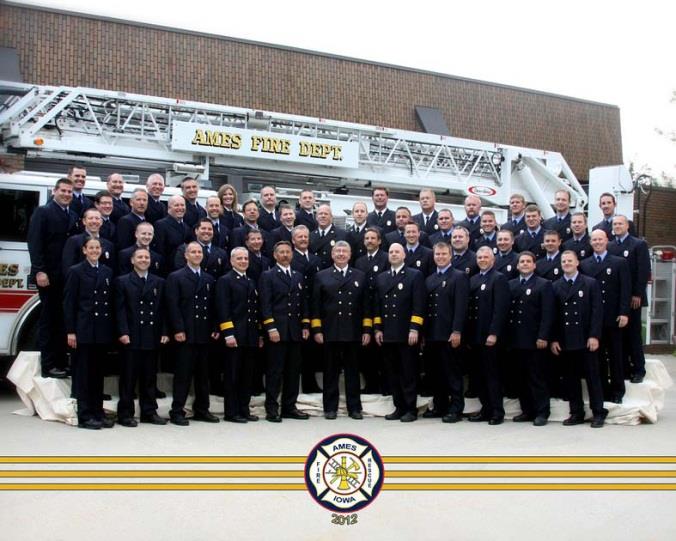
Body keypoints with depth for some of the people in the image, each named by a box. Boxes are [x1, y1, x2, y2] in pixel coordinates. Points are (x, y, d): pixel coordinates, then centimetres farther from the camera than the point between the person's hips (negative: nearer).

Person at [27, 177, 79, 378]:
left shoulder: (74, 216, 15)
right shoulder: (42, 212, -1)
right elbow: (34, 243, -9)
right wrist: (39, 271, -17)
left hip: (68, 276, 5)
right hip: (49, 276, -5)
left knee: (63, 320, 8)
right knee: (48, 320, -1)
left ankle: (61, 362, 14)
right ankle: (48, 365, 2)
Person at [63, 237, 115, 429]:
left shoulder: (107, 272, 13)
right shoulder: (75, 271, 0)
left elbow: (111, 302, 12)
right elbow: (68, 303, -5)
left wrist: (112, 330, 6)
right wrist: (70, 331, -11)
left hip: (103, 332, 5)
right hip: (83, 330, -4)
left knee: (98, 374, 10)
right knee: (83, 375, 0)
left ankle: (98, 412, 17)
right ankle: (85, 416, 5)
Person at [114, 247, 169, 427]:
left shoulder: (159, 282, 12)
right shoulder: (122, 282, 4)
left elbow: (163, 309, 9)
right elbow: (120, 309, -2)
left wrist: (164, 332, 1)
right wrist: (123, 332, -12)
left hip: (152, 337, 3)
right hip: (131, 337, -3)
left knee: (150, 377, 8)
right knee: (128, 377, 1)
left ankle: (149, 412, 17)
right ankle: (125, 414, 8)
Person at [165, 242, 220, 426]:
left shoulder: (209, 279, 16)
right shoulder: (176, 277, 1)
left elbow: (212, 305, 13)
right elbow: (173, 306, -7)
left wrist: (214, 328, 3)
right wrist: (178, 330, -14)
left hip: (204, 334, 5)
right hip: (186, 334, -5)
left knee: (203, 374, 9)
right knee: (183, 374, -2)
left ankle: (202, 410, 18)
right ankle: (177, 412, 4)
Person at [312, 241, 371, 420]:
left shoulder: (360, 276, 11)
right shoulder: (321, 276, 8)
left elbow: (366, 305, 8)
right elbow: (316, 305, 4)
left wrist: (367, 330, 1)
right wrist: (316, 330, -4)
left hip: (353, 333, 1)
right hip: (330, 333, -1)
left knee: (352, 371, 6)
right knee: (331, 371, 4)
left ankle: (354, 408, 13)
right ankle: (330, 408, 12)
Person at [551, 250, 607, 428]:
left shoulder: (591, 283, 2)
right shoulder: (555, 287, 10)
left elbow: (597, 311, -3)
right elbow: (553, 314, 8)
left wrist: (594, 336, -11)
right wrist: (554, 339, 1)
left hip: (586, 340, -3)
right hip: (565, 341, 3)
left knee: (592, 377, 2)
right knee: (571, 378, 6)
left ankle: (598, 413, 9)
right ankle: (576, 413, 13)